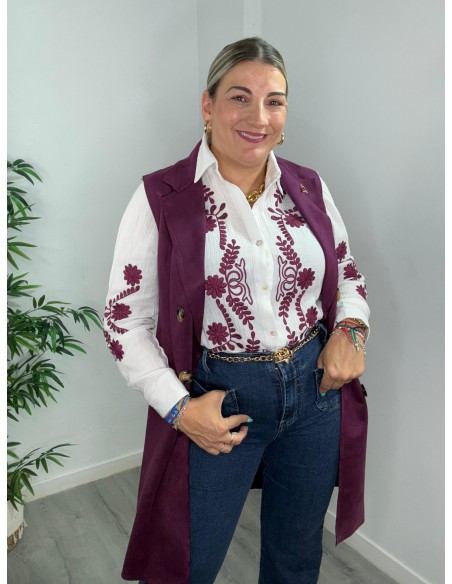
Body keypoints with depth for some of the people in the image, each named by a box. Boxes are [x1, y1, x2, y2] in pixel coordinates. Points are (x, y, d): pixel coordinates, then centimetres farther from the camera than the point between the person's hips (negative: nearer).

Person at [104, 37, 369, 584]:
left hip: (316, 390, 4)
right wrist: (177, 407, -16)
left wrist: (350, 329, -7)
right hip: (216, 401, -3)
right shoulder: (161, 198, -11)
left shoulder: (310, 189, 1)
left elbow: (349, 276, 13)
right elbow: (125, 318, -8)